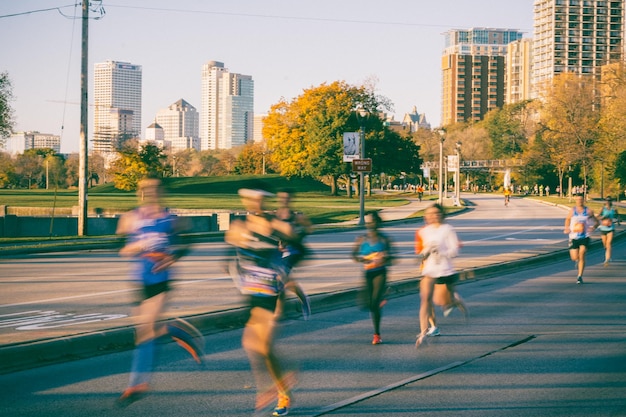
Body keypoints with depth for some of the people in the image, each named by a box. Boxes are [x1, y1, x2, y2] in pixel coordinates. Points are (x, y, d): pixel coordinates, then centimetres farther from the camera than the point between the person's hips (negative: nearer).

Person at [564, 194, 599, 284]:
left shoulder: (588, 211, 1)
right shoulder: (572, 211, 3)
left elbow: (597, 222, 10)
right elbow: (567, 219, 19)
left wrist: (593, 227, -12)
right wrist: (566, 228, 0)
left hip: (585, 237, -1)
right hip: (574, 237, 2)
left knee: (581, 256, -15)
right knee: (574, 258, -1)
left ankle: (580, 277, -8)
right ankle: (578, 261, 39)